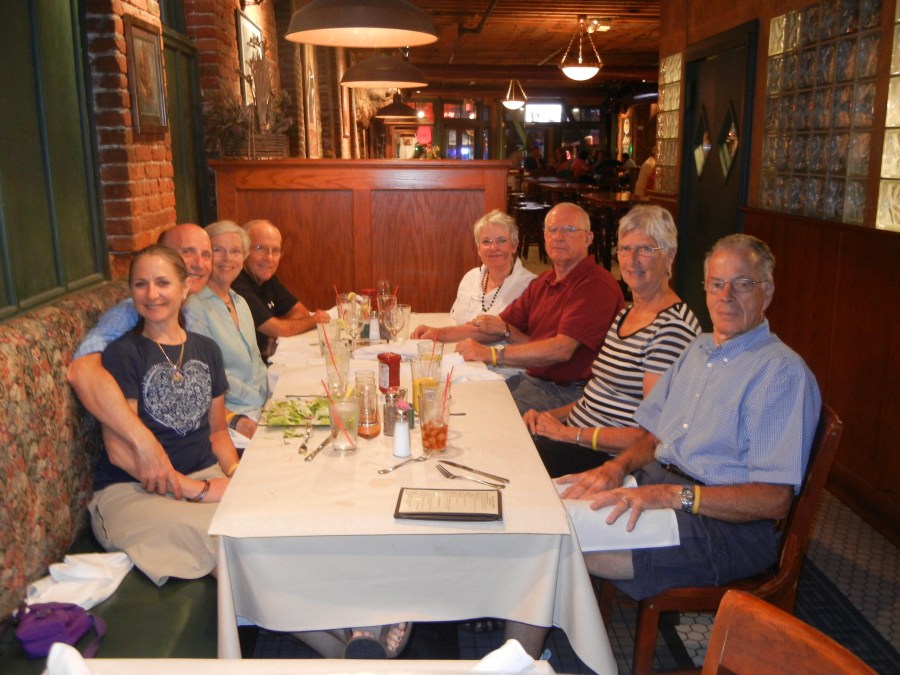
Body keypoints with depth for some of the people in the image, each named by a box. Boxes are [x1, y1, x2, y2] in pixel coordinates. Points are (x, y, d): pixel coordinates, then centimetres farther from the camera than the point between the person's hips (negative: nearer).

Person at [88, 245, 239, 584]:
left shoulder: (206, 350, 13)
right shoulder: (122, 353, -4)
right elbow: (121, 451, -10)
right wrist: (199, 490, -15)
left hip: (205, 474, 5)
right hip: (131, 488, -5)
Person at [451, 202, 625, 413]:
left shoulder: (598, 286, -16)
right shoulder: (543, 283, 16)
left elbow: (562, 349, -25)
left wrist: (492, 354, -27)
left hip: (567, 393, -8)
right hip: (531, 378, 8)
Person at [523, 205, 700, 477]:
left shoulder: (672, 327, -18)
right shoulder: (625, 314, 13)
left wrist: (571, 433, -19)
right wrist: (552, 415, 4)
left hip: (611, 459, -8)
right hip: (577, 438, 8)